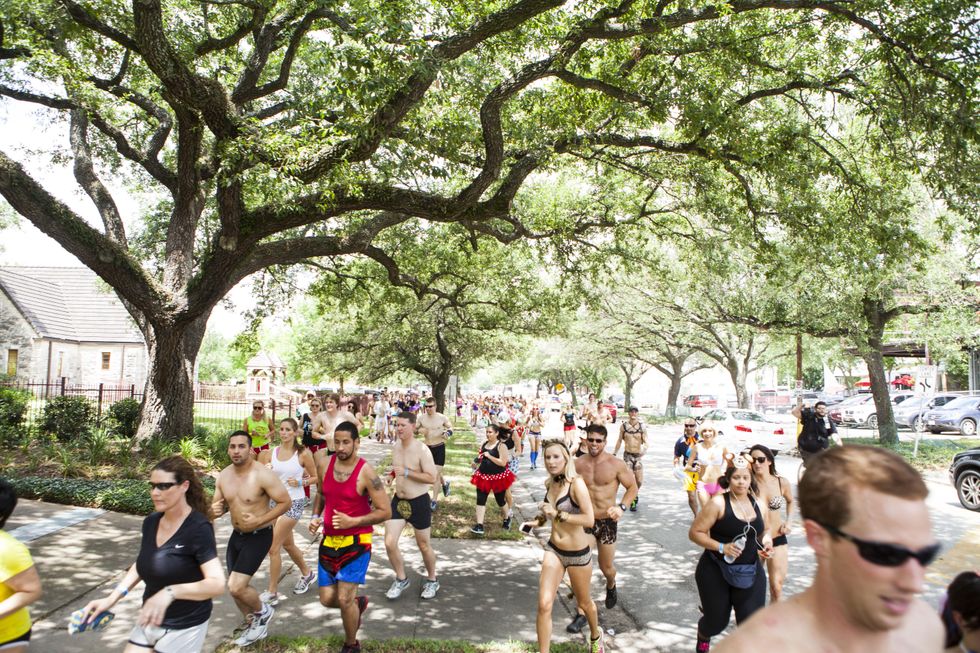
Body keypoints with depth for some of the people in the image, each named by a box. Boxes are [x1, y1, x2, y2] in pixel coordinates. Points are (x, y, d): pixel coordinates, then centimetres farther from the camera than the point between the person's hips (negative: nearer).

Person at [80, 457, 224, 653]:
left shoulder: (198, 528, -24)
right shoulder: (151, 522, -2)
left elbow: (217, 584, -30)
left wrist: (170, 592, -42)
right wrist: (112, 597, 4)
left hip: (184, 627, -6)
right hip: (150, 621, 6)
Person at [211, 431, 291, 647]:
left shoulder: (263, 475, -23)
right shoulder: (223, 476, -3)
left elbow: (285, 502, -18)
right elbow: (219, 505, 9)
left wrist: (259, 520, -25)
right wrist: (215, 510, -14)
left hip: (259, 536, -7)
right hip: (236, 535, 7)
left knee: (236, 587, -14)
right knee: (236, 587, 16)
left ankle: (262, 611, 16)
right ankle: (253, 625, 41)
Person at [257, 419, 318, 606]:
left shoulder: (303, 454, -8)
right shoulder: (271, 453, 1)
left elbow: (315, 477, 0)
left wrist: (300, 482, -16)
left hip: (294, 503, -5)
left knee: (273, 547, -7)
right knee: (287, 544, 20)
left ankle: (272, 593, 8)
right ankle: (306, 573, 44)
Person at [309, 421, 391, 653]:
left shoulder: (366, 473, -17)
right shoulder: (324, 463, -2)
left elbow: (385, 512, -13)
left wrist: (352, 521, -22)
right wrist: (315, 517, 1)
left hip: (356, 542, -5)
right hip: (329, 540, 5)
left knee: (344, 599, -7)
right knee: (327, 599, 8)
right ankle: (358, 603, 42)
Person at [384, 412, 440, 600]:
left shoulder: (422, 450, -20)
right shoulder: (395, 447, 2)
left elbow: (432, 478, -24)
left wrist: (406, 472, -28)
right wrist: (391, 476, -2)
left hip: (419, 502, -5)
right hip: (398, 500, 6)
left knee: (424, 545, 11)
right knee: (389, 543, -1)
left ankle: (432, 581, 34)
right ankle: (401, 579, 23)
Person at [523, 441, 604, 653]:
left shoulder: (576, 484, -20)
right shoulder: (549, 484, 0)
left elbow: (589, 519, -27)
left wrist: (557, 515, -26)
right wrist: (538, 521, 4)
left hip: (578, 554, -4)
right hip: (553, 550, 4)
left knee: (583, 603, 19)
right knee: (544, 605, -9)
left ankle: (595, 636, 50)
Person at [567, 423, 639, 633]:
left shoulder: (615, 464, -13)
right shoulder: (578, 464, -4)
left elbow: (632, 487, -3)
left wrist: (622, 507, -18)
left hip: (607, 522, -1)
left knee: (606, 567, 15)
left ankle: (611, 586, 51)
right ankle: (582, 612, 12)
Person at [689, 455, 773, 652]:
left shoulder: (758, 504, 3)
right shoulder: (718, 503, -14)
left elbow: (763, 531, 20)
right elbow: (695, 533, -14)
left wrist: (766, 541, -2)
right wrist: (721, 547, -24)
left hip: (750, 572, 4)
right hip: (716, 571, -4)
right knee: (717, 620, 11)